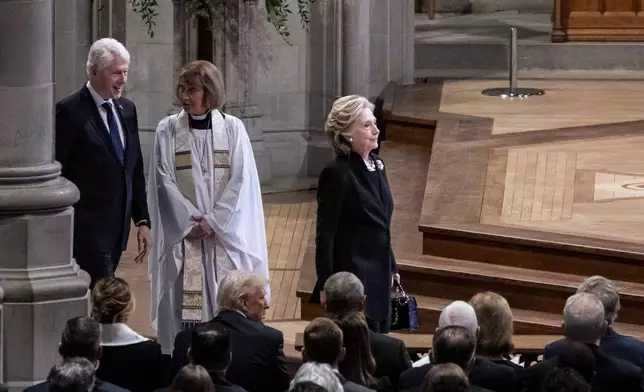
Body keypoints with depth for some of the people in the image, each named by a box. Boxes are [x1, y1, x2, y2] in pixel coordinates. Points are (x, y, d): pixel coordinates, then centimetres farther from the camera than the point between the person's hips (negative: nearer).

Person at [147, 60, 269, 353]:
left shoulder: (232, 128, 1)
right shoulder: (167, 130, 2)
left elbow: (241, 180, -4)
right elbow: (163, 181, -2)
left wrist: (214, 221, -11)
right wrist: (189, 221, -10)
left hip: (225, 233, 0)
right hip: (183, 234, 0)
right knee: (184, 303, -4)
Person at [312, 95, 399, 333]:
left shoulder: (376, 166, 9)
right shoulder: (336, 174, -15)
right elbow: (325, 235, -15)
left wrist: (391, 269, 20)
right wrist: (326, 285, -17)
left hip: (378, 277, 8)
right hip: (352, 276, -8)